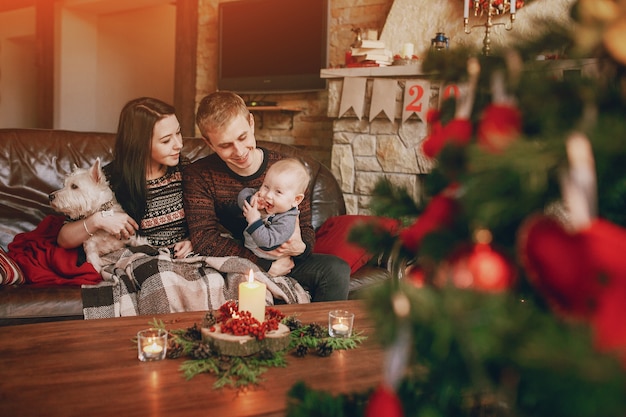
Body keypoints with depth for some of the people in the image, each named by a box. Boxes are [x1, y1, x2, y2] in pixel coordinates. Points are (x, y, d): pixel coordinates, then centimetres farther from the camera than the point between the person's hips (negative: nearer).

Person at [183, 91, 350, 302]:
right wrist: (265, 264, -23)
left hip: (285, 263, 2)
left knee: (336, 269, -23)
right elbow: (204, 239, -18)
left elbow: (306, 228, 2)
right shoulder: (197, 176, -9)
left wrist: (301, 247, -24)